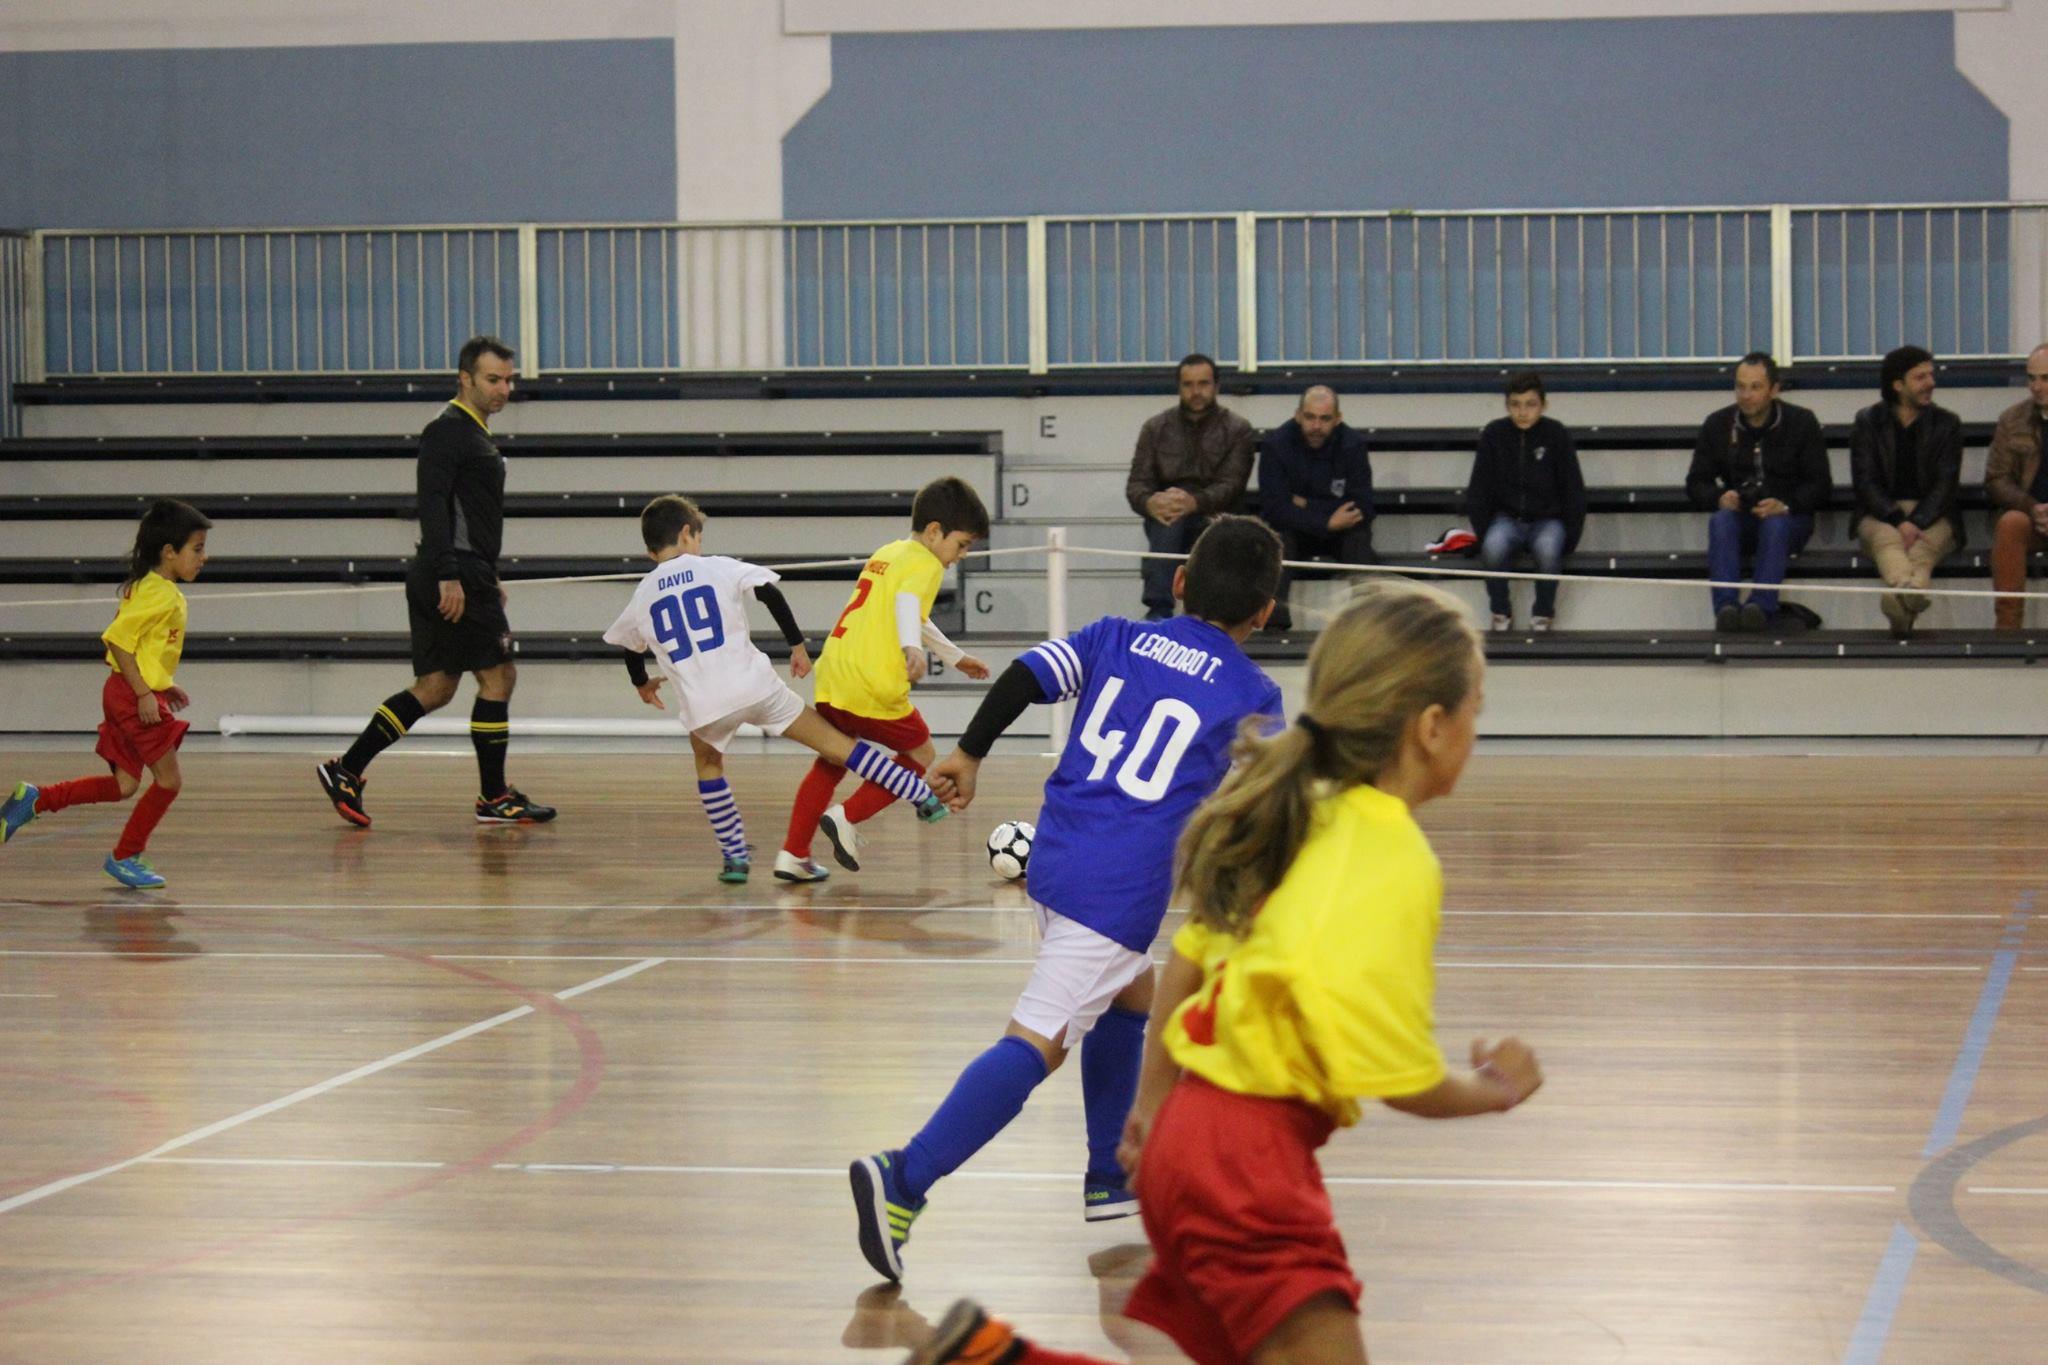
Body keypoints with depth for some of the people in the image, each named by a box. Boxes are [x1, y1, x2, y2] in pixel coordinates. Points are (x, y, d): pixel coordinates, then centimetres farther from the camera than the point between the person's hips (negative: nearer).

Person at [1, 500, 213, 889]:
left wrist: (165, 685, 18)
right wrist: (144, 692, -22)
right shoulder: (160, 595, -17)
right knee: (169, 779, -2)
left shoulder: (150, 589, 14)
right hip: (135, 696, -10)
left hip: (126, 695, 10)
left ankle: (34, 799, 11)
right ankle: (126, 857, 9)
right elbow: (117, 639, -22)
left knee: (124, 786, 11)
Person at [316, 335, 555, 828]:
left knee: (435, 686, 10)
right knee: (497, 676, -5)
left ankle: (346, 769, 10)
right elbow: (432, 505, -20)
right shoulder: (448, 430, -11)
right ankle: (494, 797, 2)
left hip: (459, 578, 10)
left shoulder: (470, 432, 21)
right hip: (456, 575, -10)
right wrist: (448, 575, -27)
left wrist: (488, 579, 28)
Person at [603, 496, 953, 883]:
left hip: (702, 706, 1)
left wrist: (642, 684, 50)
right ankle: (922, 795, 7)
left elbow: (630, 648, 30)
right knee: (833, 742, 7)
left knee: (708, 763, 32)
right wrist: (797, 644, 10)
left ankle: (736, 856, 24)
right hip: (754, 686, -1)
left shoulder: (642, 597, 16)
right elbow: (769, 592, 0)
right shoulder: (716, 568, 8)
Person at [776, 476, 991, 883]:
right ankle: (847, 818, 0)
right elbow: (907, 603, -27)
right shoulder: (925, 563, -4)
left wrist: (956, 657, 47)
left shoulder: (887, 553, 24)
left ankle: (793, 854, 17)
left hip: (831, 678, 8)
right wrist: (913, 649, -44)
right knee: (920, 753, 14)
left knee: (831, 764, 22)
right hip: (873, 689, -8)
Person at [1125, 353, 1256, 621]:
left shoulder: (1237, 429, 3)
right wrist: (1150, 503, -26)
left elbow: (1231, 486, -11)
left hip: (1213, 515, -1)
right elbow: (1136, 485, 1)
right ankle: (1159, 610, -44)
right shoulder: (1155, 428, 9)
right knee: (1167, 520, -35)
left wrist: (1194, 502, -33)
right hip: (1165, 516, 1)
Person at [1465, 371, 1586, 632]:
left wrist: (1569, 538, -6)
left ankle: (1544, 612, -10)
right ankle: (1501, 611, -9)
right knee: (1493, 548, -33)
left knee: (1547, 549, -35)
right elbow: (1478, 489, 2)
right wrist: (1482, 534, -5)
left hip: (1547, 519, -1)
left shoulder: (1557, 435, -7)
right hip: (1507, 518, 1)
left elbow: (1574, 491, -1)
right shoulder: (1494, 434, -4)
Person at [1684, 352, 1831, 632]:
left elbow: (1820, 485, 0)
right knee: (1720, 521, -33)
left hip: (1788, 518, -1)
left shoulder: (1801, 422, 3)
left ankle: (1761, 607, -50)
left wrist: (1785, 505, -19)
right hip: (1738, 517, 2)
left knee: (1776, 524, -37)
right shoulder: (1717, 425, 8)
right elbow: (1696, 483, 10)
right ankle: (1726, 607, -47)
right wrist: (1719, 498, -14)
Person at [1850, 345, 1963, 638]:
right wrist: (1898, 521, -18)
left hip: (1932, 515, 1)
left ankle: (1903, 600, -65)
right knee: (1887, 538, -38)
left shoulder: (1947, 424, 11)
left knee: (1923, 547, -35)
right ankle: (1910, 594, -68)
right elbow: (1866, 483, -1)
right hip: (1881, 514, -1)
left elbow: (1946, 484, 1)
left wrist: (1916, 523, -17)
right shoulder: (1867, 422, 9)